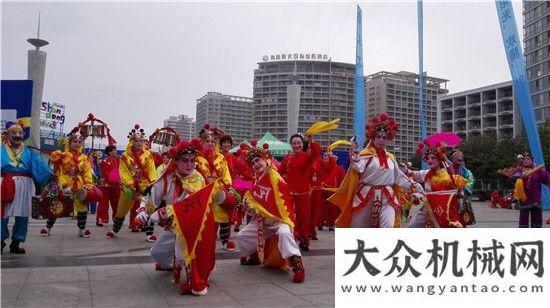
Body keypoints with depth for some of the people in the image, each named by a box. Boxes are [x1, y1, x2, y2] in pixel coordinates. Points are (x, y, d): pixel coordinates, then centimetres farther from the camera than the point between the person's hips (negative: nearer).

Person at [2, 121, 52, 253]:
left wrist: (50, 175, -19)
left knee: (22, 215, 5)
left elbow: (40, 166, -2)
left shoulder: (29, 152, 12)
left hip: (24, 187, 2)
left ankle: (15, 243, 17)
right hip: (6, 186, -2)